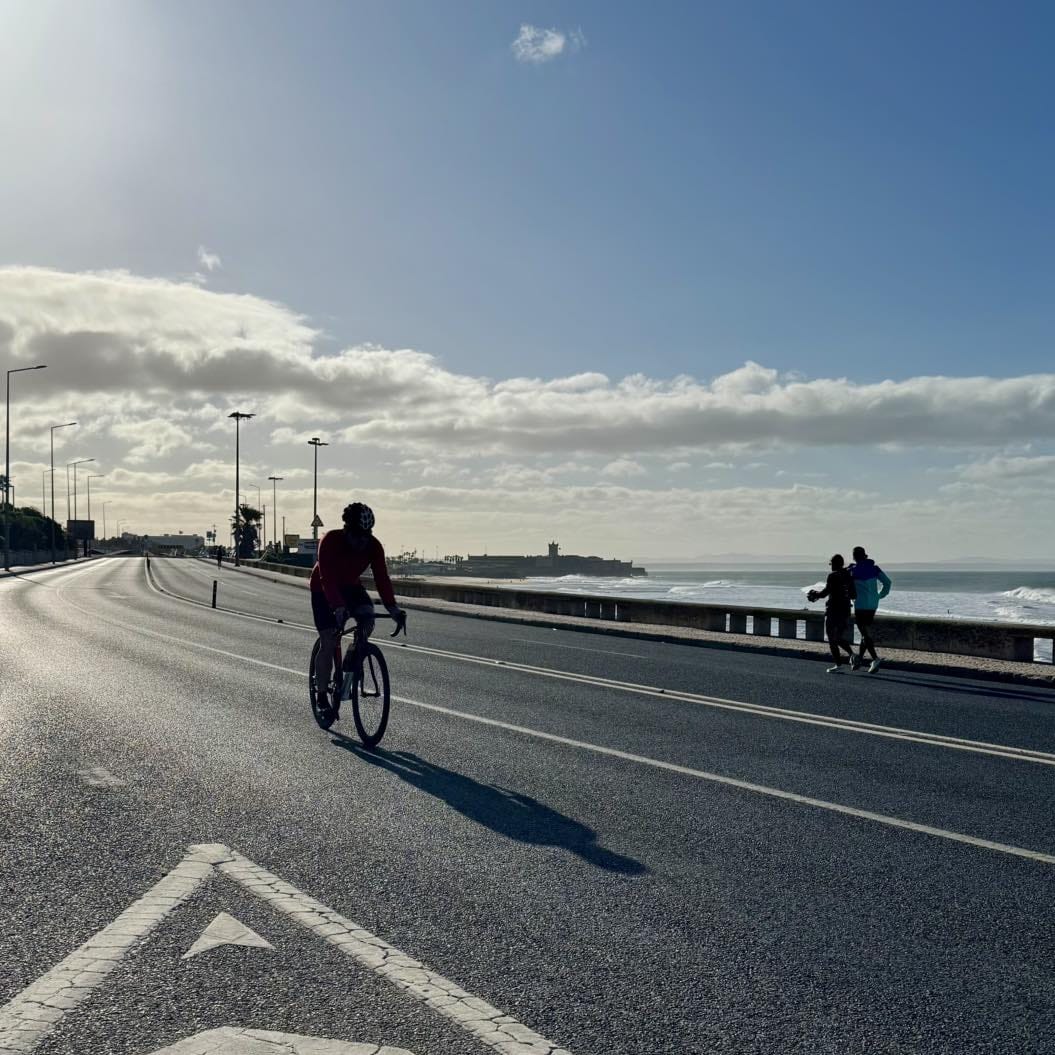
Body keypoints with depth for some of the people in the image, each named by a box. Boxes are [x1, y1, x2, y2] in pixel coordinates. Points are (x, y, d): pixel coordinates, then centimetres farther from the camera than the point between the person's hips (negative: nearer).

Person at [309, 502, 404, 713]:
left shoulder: (374, 546, -20)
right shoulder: (330, 541, -31)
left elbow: (381, 577, -24)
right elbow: (327, 578, -38)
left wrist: (392, 607, -38)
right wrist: (338, 607, -52)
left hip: (350, 586, 4)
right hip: (323, 589, -4)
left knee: (368, 619, -25)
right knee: (328, 642, -11)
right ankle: (322, 697, -1)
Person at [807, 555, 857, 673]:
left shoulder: (833, 576, -12)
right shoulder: (849, 576, 9)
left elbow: (826, 592, -16)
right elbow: (853, 595, 12)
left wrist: (815, 594, 1)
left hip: (833, 611, -7)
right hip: (845, 610, 7)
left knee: (832, 638, 2)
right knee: (841, 638, 17)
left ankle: (838, 664, 0)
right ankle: (852, 654, -7)